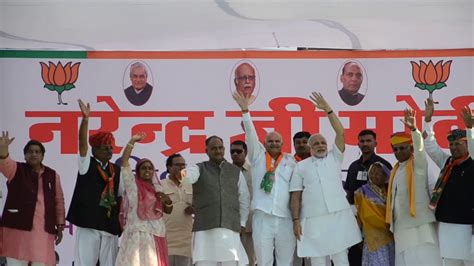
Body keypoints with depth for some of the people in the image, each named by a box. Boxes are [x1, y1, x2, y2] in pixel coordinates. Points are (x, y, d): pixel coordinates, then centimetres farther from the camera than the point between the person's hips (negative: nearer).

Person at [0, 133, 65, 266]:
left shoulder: (52, 175, 11)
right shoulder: (16, 169, 5)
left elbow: (59, 201, 13)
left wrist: (60, 226, 8)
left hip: (43, 230, 2)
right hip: (18, 226, -2)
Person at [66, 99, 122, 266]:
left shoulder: (116, 170, 12)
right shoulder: (87, 164, 2)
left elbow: (120, 196, 14)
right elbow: (82, 144, -13)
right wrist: (85, 118, -25)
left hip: (110, 223, 4)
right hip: (88, 221, -4)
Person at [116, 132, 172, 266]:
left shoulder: (157, 187, 17)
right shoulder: (132, 184, 3)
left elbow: (168, 211, 19)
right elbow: (124, 161, -8)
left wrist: (168, 201, -2)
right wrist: (132, 141, -8)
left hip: (157, 234, 5)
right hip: (138, 233, -5)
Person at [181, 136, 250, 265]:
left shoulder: (236, 171, 15)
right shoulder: (200, 169, 7)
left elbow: (244, 199, 17)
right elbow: (190, 175, -17)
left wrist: (242, 223, 9)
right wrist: (184, 173, -42)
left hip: (230, 229, 2)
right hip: (205, 228, -2)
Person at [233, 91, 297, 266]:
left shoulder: (290, 161, 11)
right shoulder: (258, 157, 10)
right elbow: (251, 135, 1)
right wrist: (245, 110, -7)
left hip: (286, 219, 1)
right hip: (262, 218, -1)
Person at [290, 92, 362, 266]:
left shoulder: (334, 158, 11)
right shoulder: (301, 166, 9)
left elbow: (341, 133, -1)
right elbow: (296, 195, 6)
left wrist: (328, 110, -6)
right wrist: (296, 220, -2)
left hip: (339, 216, 1)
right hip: (313, 219, -1)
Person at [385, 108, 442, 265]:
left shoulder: (418, 165, -1)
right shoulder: (395, 170, 18)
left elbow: (420, 148, -21)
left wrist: (413, 128, -39)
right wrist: (392, 224, 18)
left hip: (419, 226, -6)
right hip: (401, 227, 6)